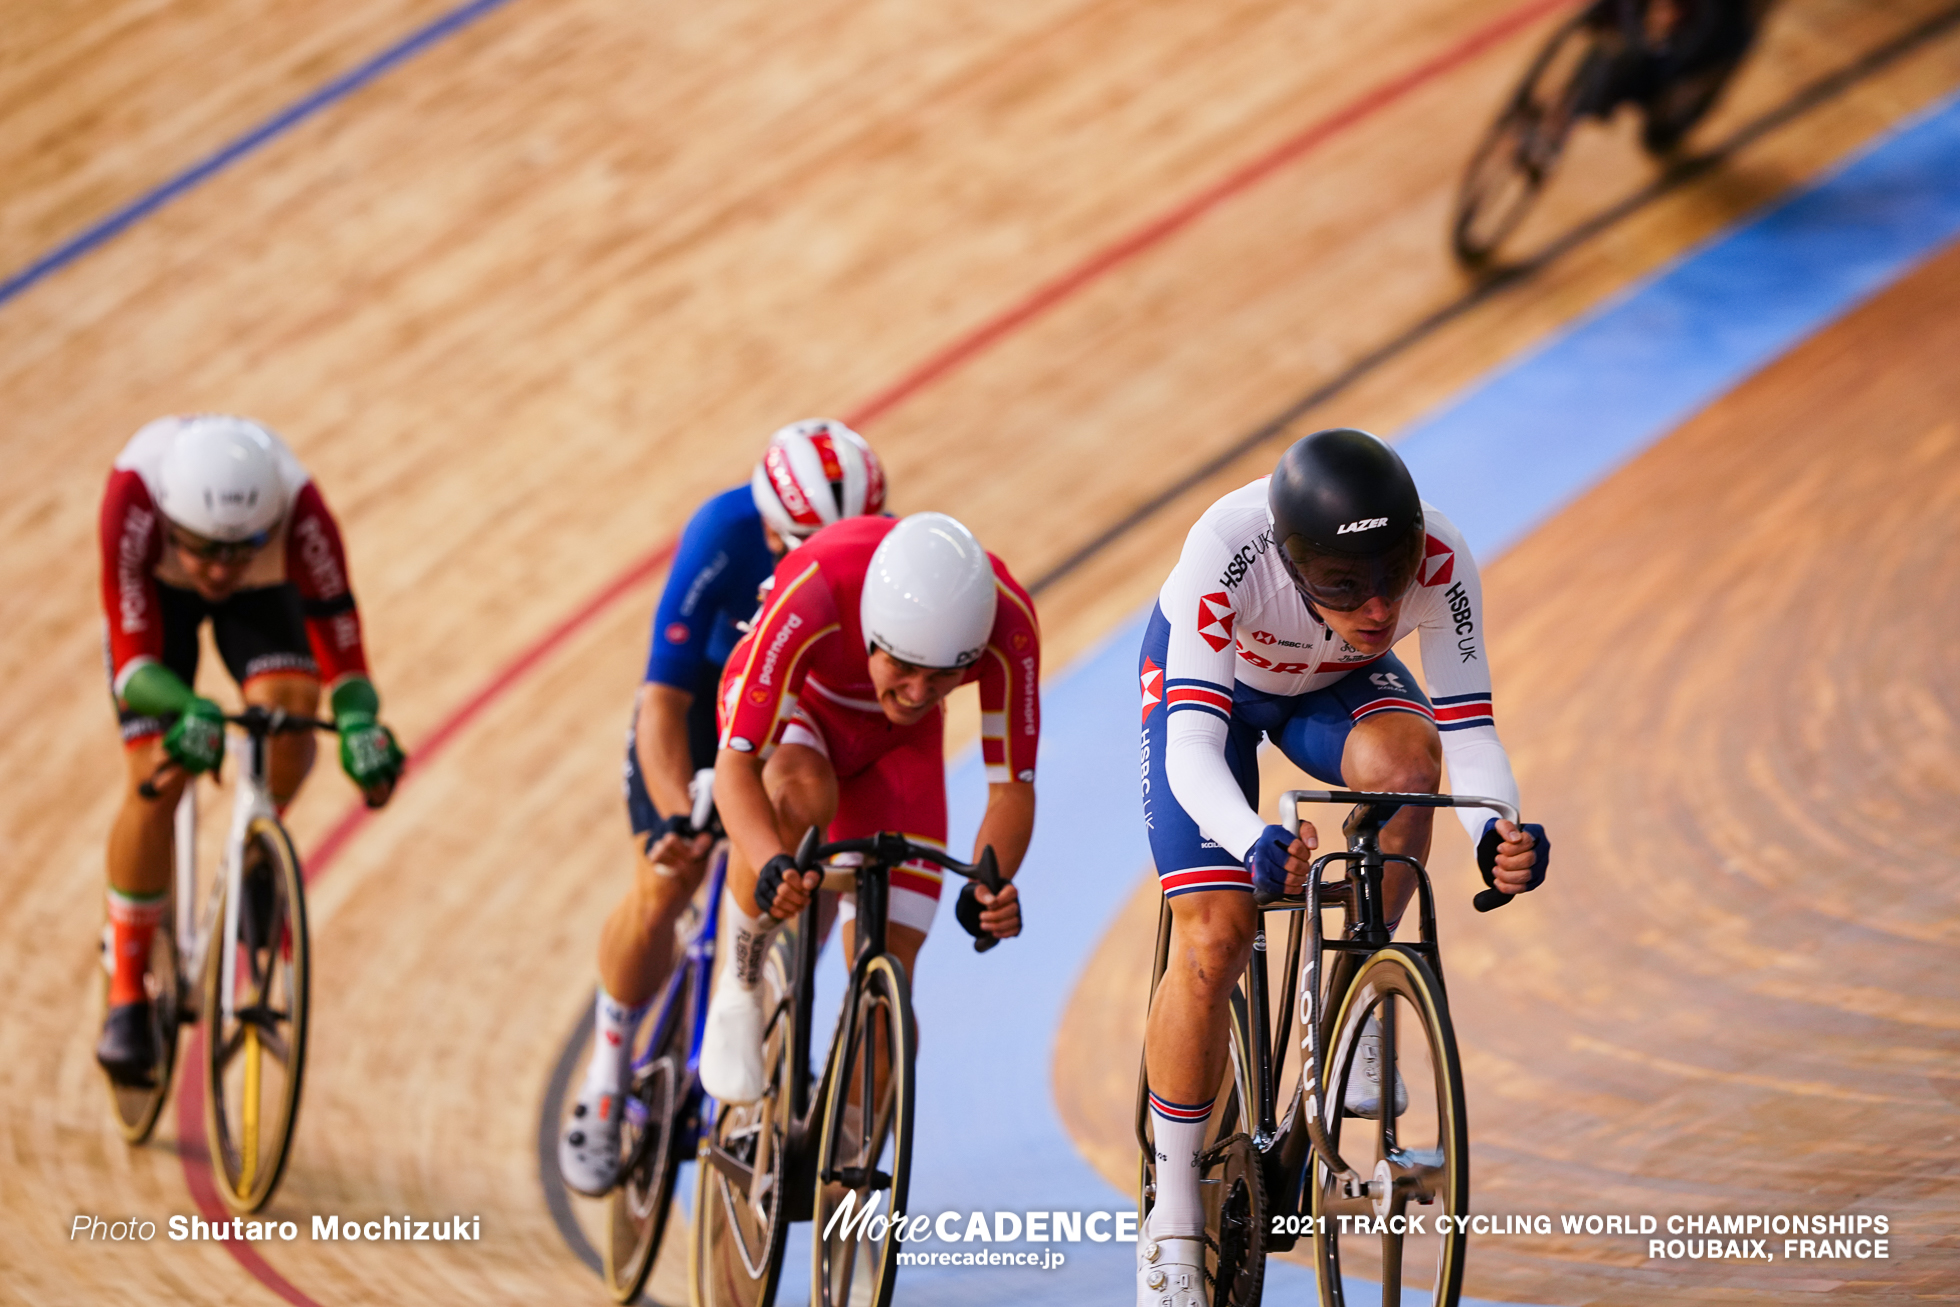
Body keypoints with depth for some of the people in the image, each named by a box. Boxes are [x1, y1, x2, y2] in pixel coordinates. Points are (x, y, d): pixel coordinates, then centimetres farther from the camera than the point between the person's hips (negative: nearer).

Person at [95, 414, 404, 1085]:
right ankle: (127, 993, 1)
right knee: (157, 780, -15)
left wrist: (360, 722, -57)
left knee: (287, 707, -29)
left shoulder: (300, 510, -40)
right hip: (158, 591, -1)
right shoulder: (133, 497, -42)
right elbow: (133, 661, -40)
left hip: (264, 592, 1)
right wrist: (189, 713, -59)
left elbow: (342, 657, -37)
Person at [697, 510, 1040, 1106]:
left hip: (892, 743, 2)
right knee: (801, 798, -39)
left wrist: (991, 887, -47)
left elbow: (1011, 790, -27)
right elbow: (735, 766, -39)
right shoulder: (810, 594, -42)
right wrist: (770, 865, -58)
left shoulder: (1009, 625, -36)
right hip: (791, 705, -2)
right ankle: (738, 987, -15)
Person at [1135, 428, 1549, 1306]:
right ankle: (1172, 1224, 1)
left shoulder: (1439, 564, -34)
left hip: (1338, 685, 2)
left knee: (1404, 754, -34)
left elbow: (1468, 731, -32)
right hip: (1210, 675, -2)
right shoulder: (1227, 550, -42)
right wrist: (1257, 845, -65)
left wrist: (1499, 834, -54)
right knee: (1213, 942, -14)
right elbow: (1192, 747, -46)